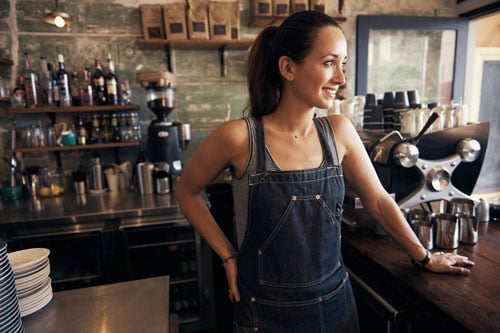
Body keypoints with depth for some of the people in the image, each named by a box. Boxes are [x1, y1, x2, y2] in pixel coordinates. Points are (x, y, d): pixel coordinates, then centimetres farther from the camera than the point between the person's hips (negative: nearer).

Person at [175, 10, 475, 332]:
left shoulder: (339, 132, -7)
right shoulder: (239, 137, -19)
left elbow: (378, 200, 3)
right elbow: (187, 192, -4)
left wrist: (425, 257, 12)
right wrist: (227, 255, -6)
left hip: (335, 300, 4)